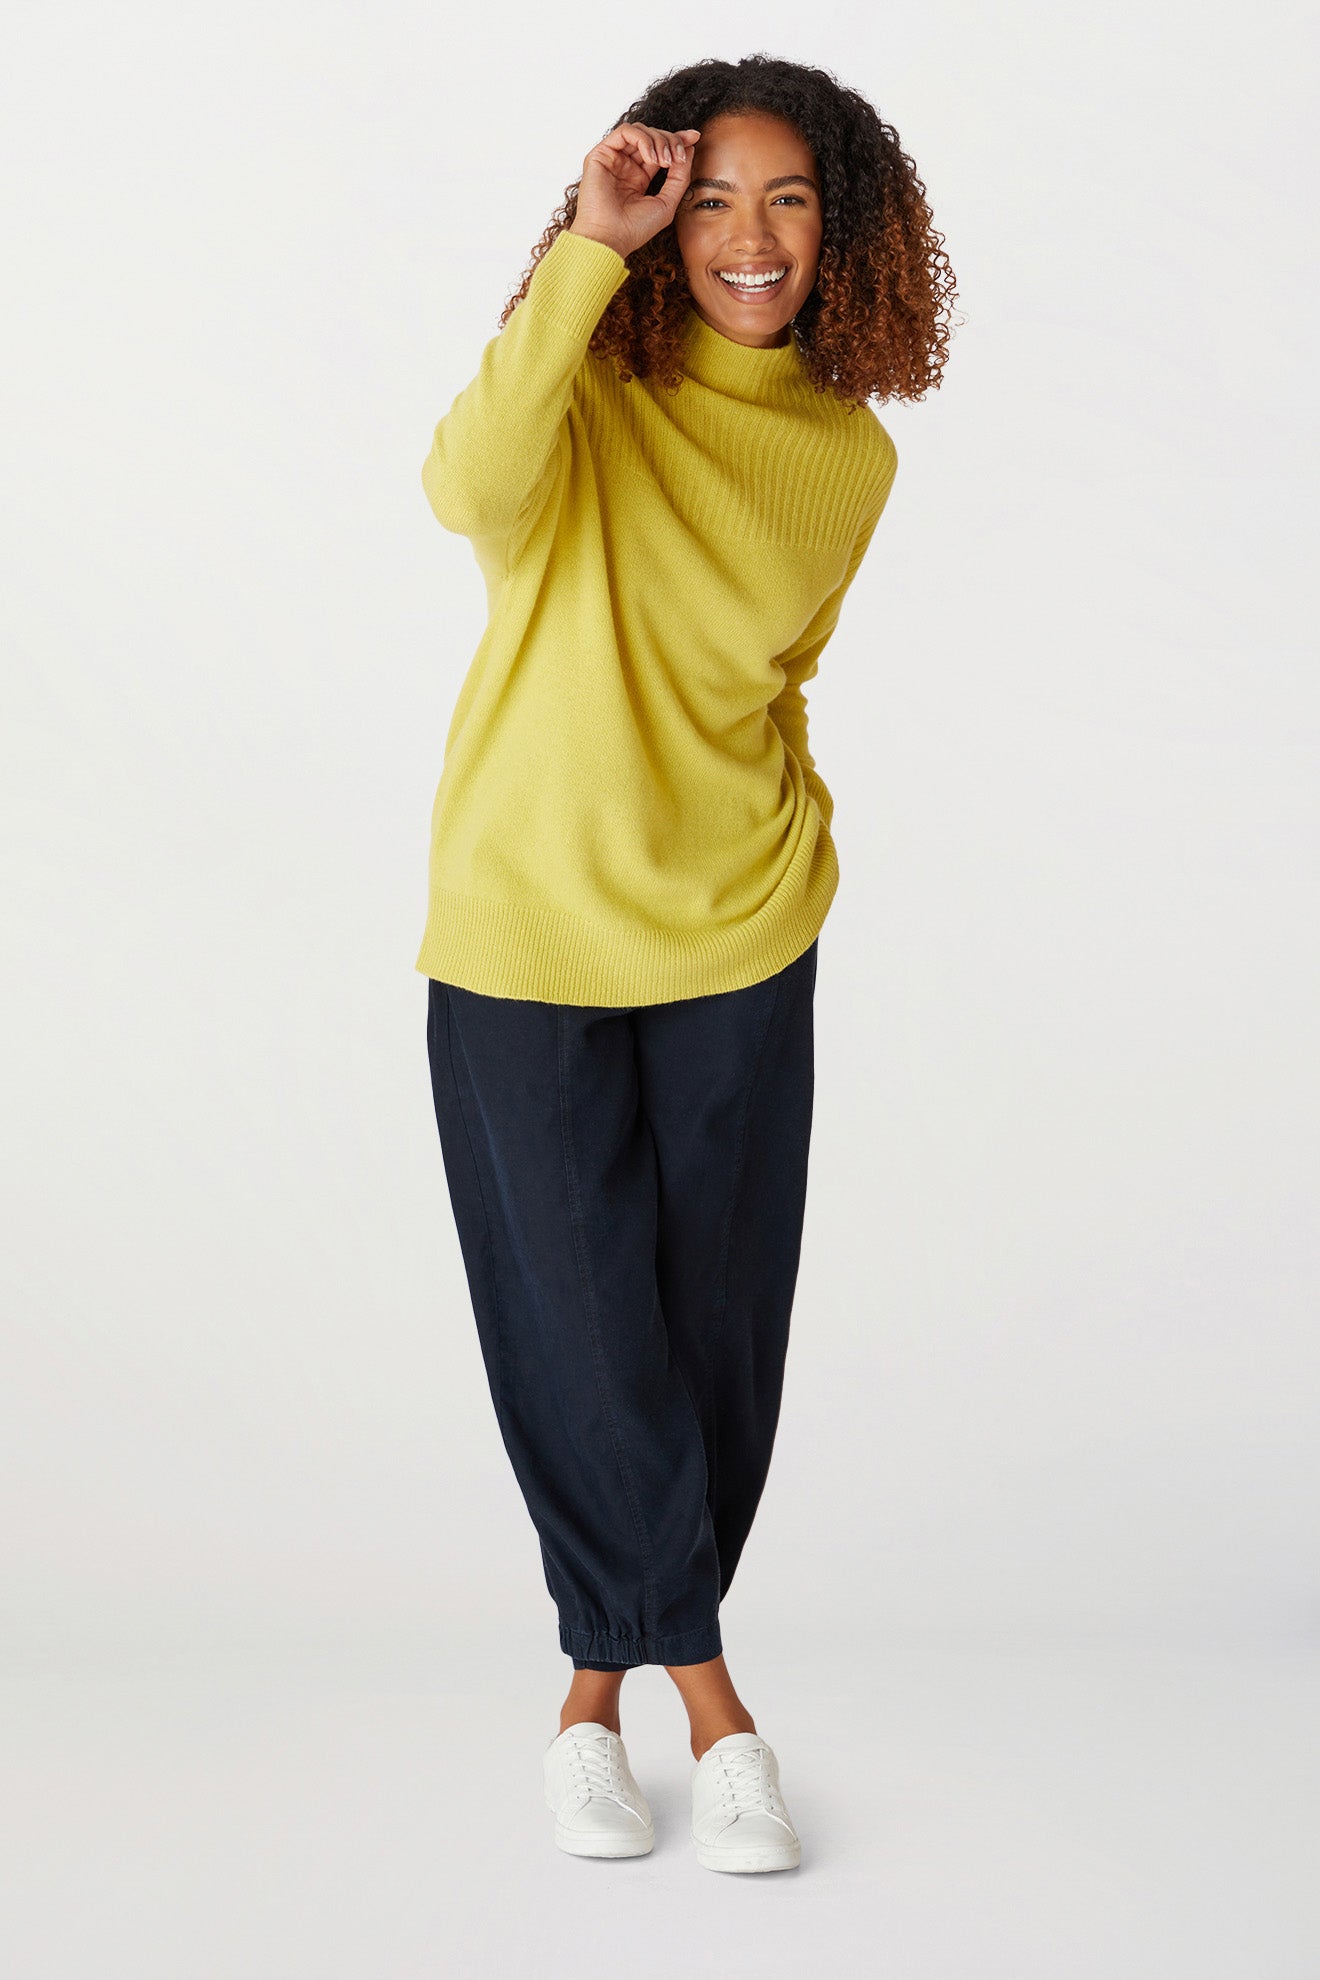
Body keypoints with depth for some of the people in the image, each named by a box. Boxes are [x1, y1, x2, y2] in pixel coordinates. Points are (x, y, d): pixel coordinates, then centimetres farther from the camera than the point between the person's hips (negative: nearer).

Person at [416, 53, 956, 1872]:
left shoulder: (850, 457, 5)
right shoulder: (591, 388, -8)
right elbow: (470, 486, -31)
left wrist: (779, 836, 10)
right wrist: (590, 251, -28)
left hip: (735, 941, 3)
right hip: (523, 930, -3)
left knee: (712, 1326, 8)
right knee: (580, 1327, 1)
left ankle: (604, 1673, 26)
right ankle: (699, 1686, 19)